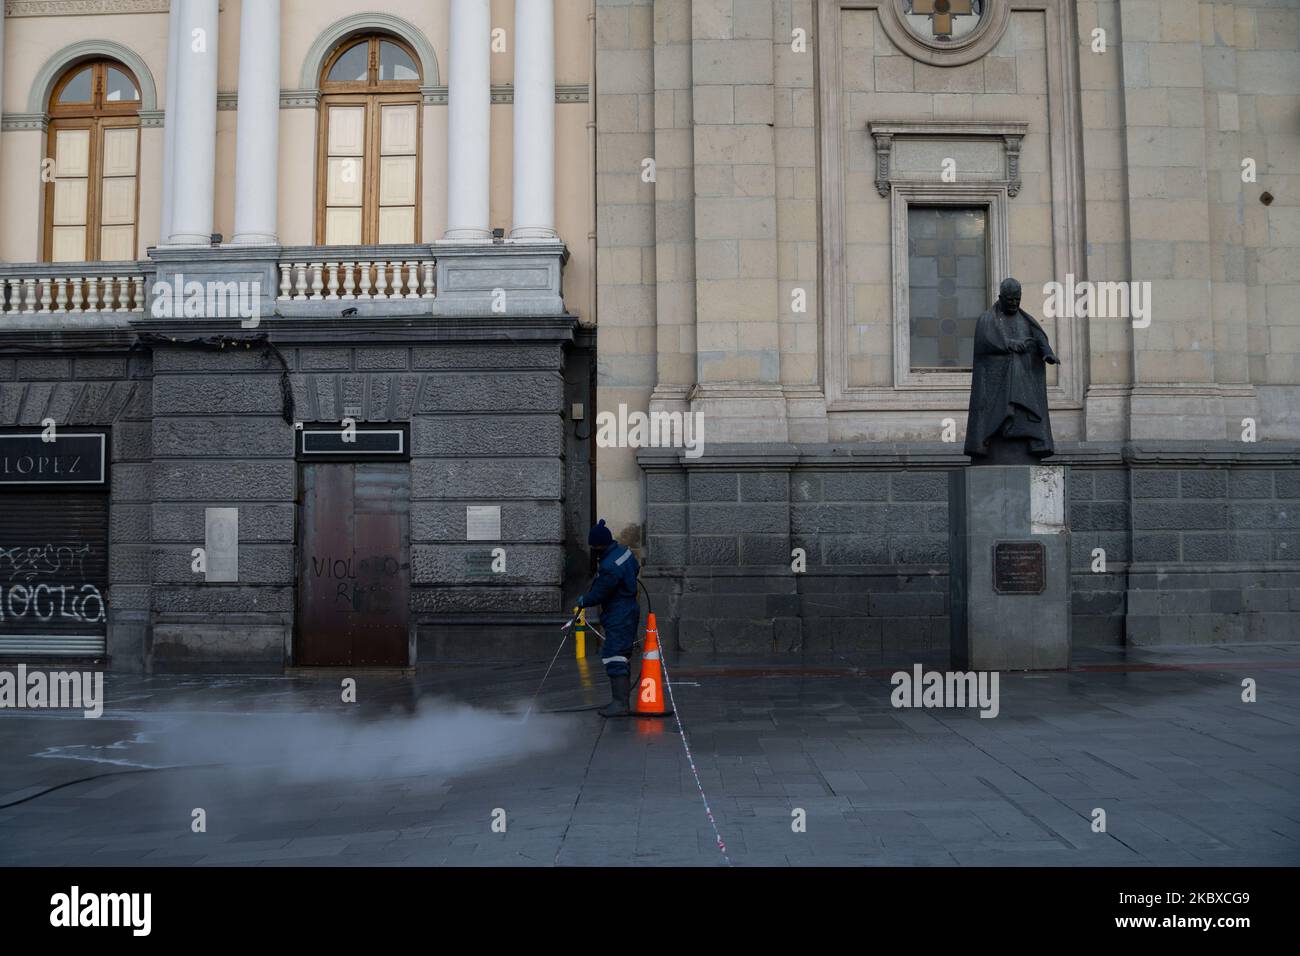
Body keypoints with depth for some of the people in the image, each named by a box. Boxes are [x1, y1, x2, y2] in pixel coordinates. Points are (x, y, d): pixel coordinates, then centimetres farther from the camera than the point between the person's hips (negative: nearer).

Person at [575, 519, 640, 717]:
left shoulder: (609, 567, -26)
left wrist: (583, 601, 2)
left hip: (618, 617, -11)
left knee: (614, 658, -11)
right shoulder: (623, 550, 5)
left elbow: (598, 594, -18)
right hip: (629, 609, 11)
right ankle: (620, 699, 21)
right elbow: (636, 569, 23)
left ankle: (620, 704, -12)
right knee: (616, 656, 15)